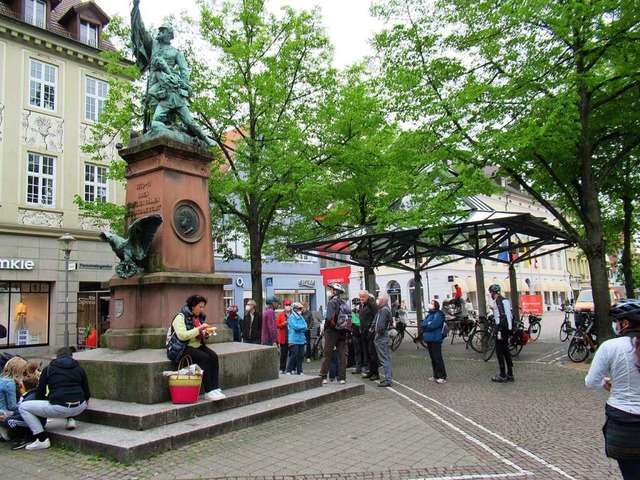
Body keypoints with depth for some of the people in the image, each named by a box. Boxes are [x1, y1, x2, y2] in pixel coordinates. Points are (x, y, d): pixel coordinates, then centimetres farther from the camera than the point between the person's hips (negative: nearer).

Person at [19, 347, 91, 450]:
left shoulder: (48, 369, 11)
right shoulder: (79, 368, 16)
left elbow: (40, 395, 13)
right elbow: (87, 395, 16)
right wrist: (84, 401, 39)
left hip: (59, 409, -4)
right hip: (80, 408, 4)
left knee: (23, 407, 12)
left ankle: (42, 439, 2)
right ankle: (70, 419, 16)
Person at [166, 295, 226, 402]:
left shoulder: (200, 316, 13)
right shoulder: (180, 317, -10)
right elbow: (182, 335, -23)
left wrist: (206, 334, 1)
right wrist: (199, 329, -23)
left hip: (197, 345, 7)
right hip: (183, 348, -7)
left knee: (214, 356, -21)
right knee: (204, 358, -30)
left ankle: (215, 388, -24)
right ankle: (208, 392, -27)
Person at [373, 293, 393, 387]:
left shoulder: (383, 310, -17)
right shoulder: (387, 309, 15)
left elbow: (381, 324, -27)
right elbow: (391, 321, 24)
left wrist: (378, 332, -16)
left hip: (381, 337, -11)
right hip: (385, 334, 11)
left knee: (384, 358, -9)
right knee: (386, 357, 16)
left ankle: (388, 380, -8)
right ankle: (389, 377, 23)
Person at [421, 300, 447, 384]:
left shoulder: (438, 315, -11)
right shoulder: (428, 314, 17)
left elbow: (432, 325, -21)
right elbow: (422, 324, 8)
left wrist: (425, 326, -5)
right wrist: (428, 325, -9)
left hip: (435, 339, -9)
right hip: (429, 339, 9)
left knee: (438, 358, -7)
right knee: (433, 358, 13)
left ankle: (442, 377, -3)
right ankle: (436, 375, 21)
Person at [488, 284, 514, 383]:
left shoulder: (497, 301, -13)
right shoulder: (505, 300, 16)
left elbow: (500, 317, -20)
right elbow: (510, 315, 19)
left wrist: (499, 331, -21)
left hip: (502, 328, -9)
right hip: (508, 328, 9)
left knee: (499, 351, -3)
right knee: (506, 350, 14)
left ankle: (502, 375, -2)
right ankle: (510, 374, 16)